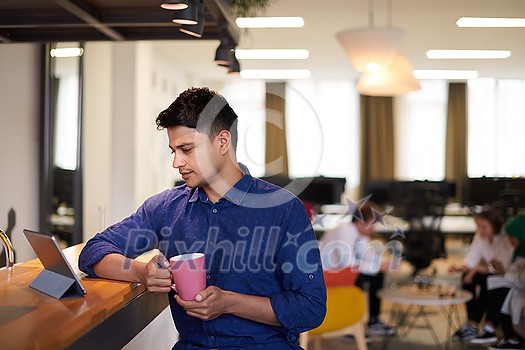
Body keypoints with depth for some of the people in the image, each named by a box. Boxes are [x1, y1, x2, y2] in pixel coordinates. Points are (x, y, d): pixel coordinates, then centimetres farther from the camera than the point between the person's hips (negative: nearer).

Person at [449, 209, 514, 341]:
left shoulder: (506, 239, -23)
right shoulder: (480, 236, -3)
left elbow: (503, 268, -29)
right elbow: (471, 260, -4)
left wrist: (479, 268, -27)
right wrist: (461, 268, -24)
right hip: (489, 273, 7)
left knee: (486, 281, -32)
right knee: (467, 276, -17)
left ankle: (473, 325, -25)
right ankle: (471, 323, -17)